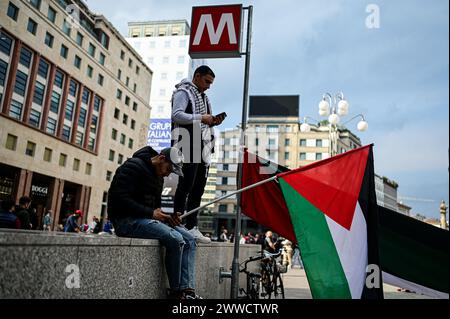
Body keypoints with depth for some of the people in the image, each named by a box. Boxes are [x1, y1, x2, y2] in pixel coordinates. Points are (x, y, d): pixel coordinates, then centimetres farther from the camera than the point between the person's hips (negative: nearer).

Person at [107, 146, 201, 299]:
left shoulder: (158, 177, 17)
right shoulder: (133, 166, -11)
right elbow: (120, 199, -21)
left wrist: (166, 215, 1)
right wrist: (151, 213, -21)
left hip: (148, 218, 9)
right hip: (127, 219, -9)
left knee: (189, 240, -6)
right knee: (175, 239, -26)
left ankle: (187, 290, -12)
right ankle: (176, 291, -9)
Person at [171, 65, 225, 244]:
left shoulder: (204, 97, 26)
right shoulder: (183, 92, 1)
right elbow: (176, 115, -14)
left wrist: (213, 122, 8)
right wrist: (201, 118, -16)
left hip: (203, 145, 9)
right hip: (188, 145, -8)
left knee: (199, 187, 5)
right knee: (186, 185, -10)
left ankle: (191, 227, 10)